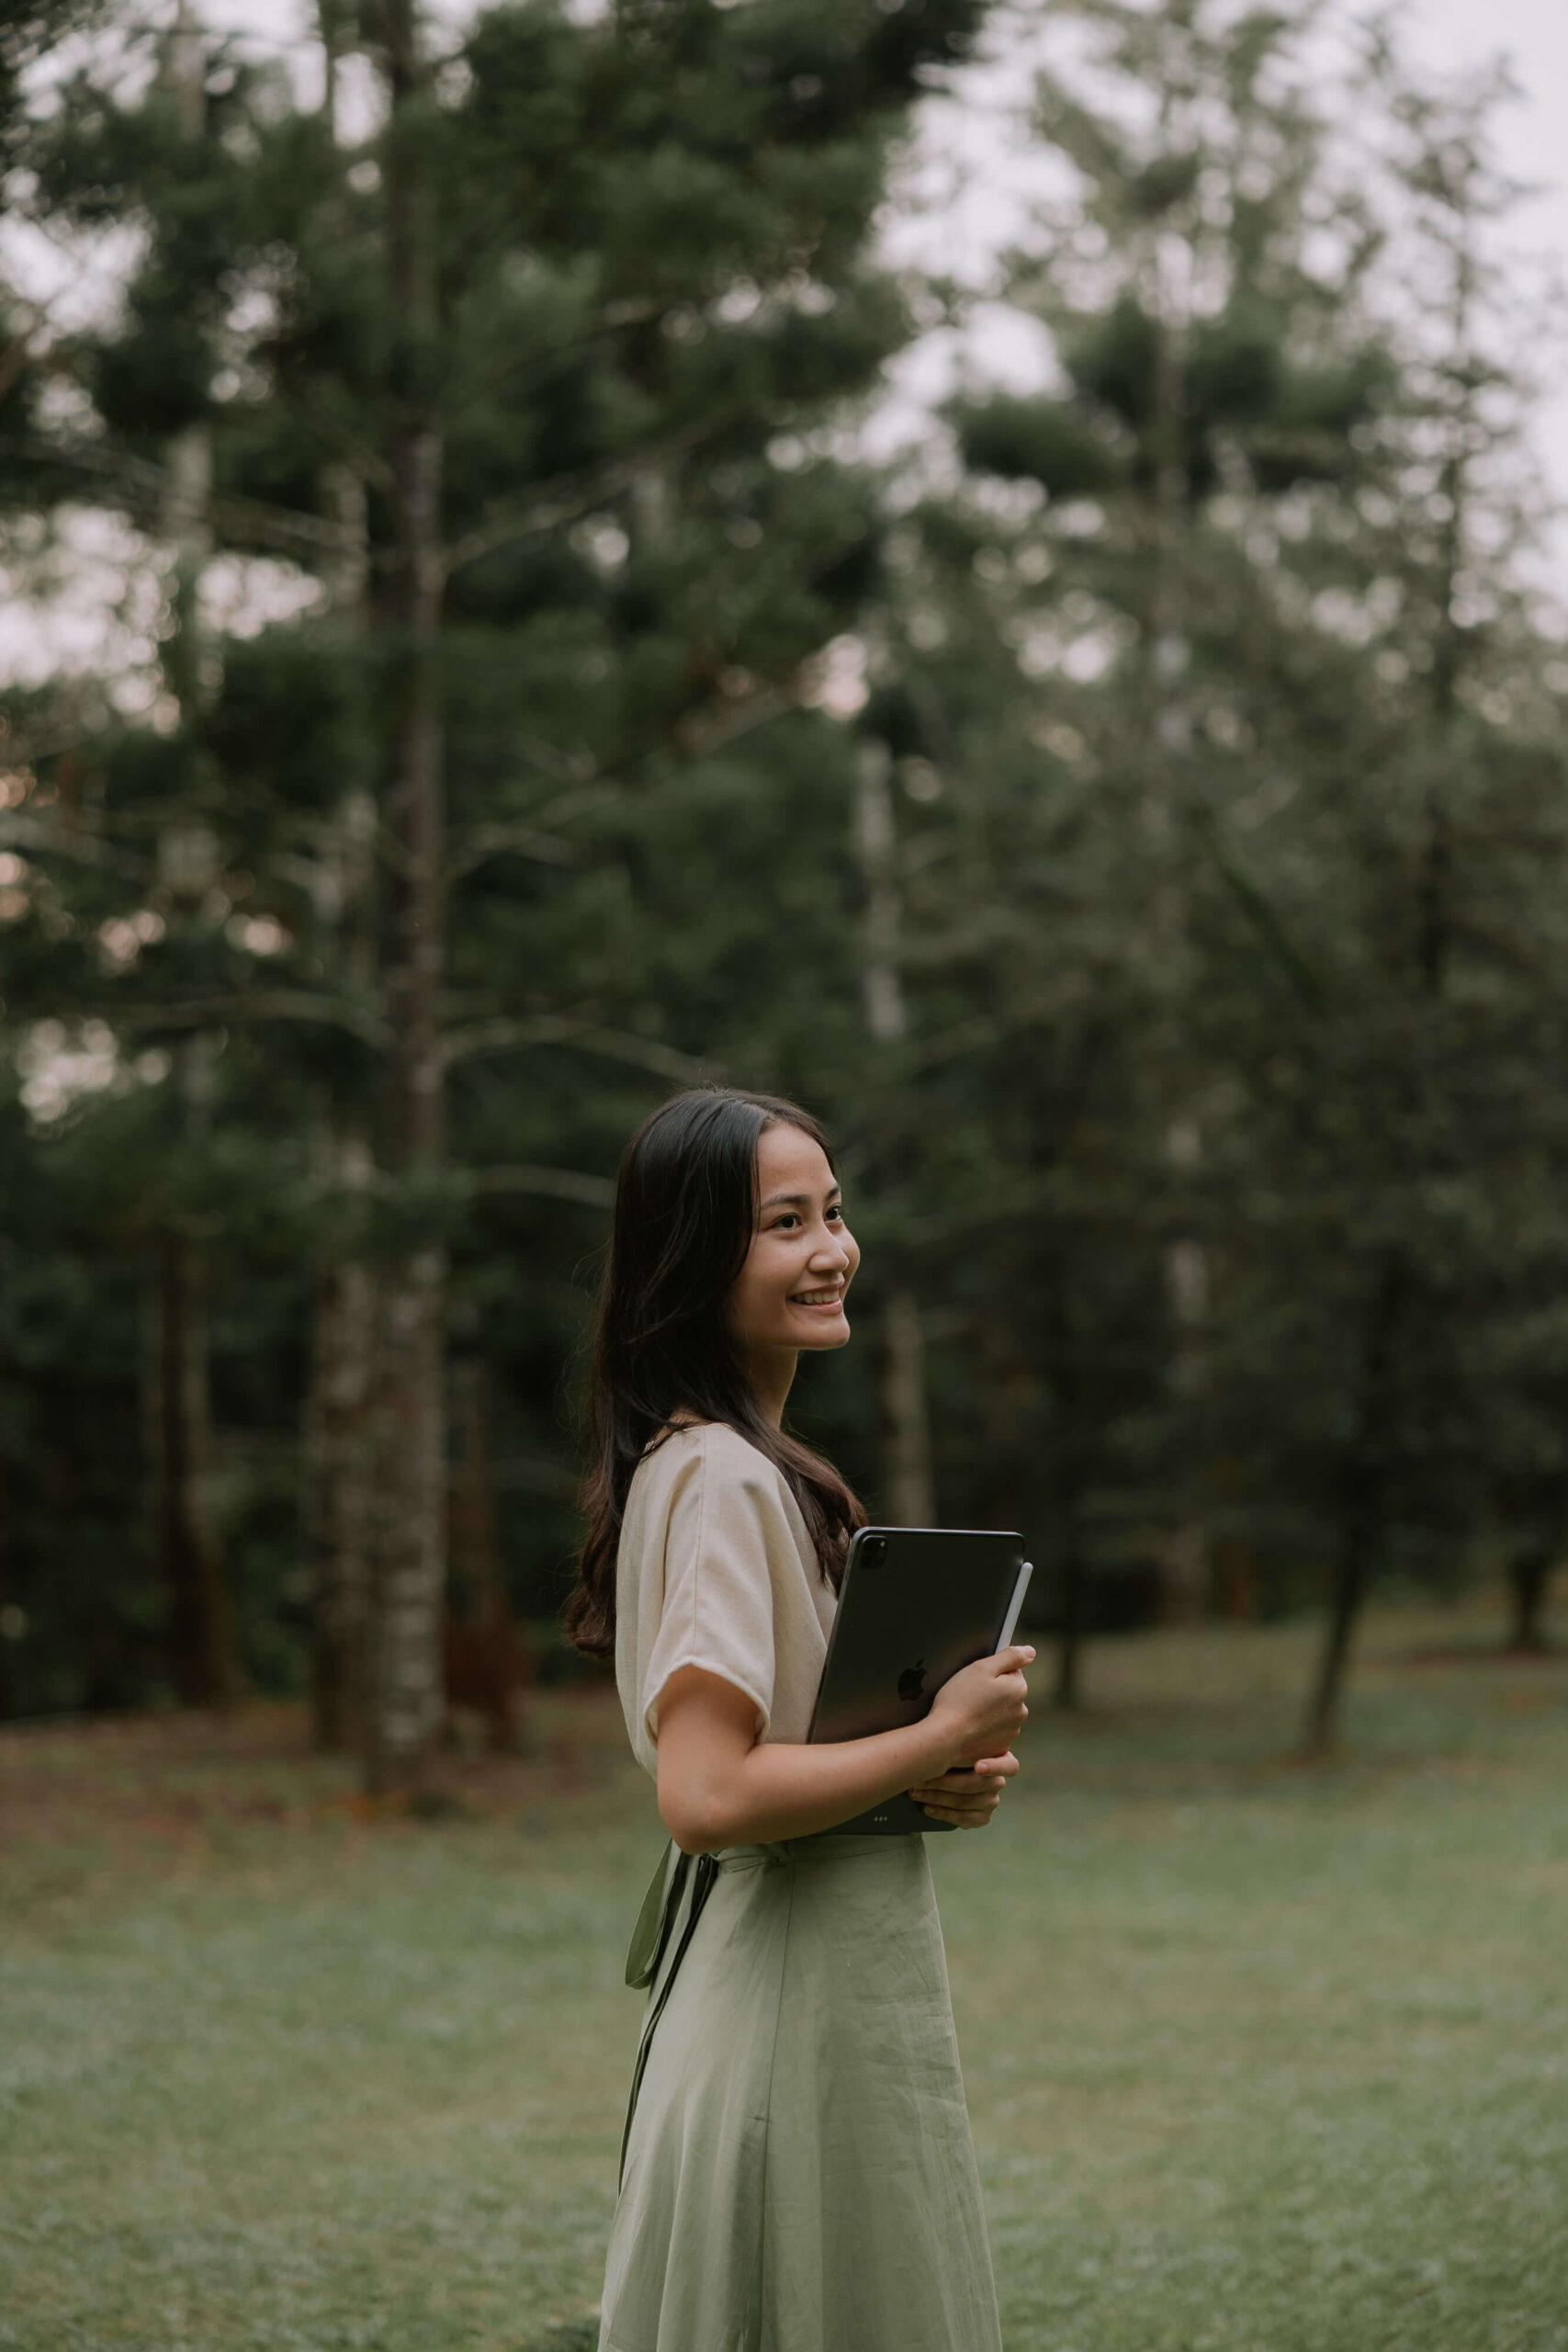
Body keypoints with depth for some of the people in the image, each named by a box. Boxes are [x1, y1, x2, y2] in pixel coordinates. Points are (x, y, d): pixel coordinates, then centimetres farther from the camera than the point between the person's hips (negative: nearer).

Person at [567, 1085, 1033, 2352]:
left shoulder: (753, 1463, 13)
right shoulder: (722, 1479, -18)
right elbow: (706, 1794, -26)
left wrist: (945, 1773, 3)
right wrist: (940, 1744, -16)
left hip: (842, 1987, 10)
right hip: (795, 1999, -10)